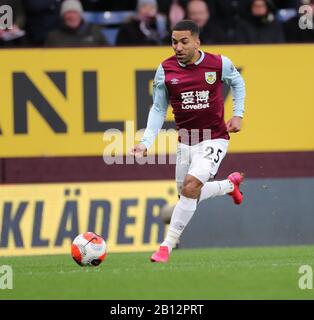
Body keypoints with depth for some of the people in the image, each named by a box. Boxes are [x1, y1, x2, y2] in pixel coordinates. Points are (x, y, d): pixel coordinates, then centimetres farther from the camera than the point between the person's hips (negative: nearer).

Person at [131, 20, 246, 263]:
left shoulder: (220, 64, -11)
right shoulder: (165, 70, -7)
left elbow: (237, 83, 12)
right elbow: (158, 109, 1)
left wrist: (238, 114, 2)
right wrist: (146, 142, -9)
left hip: (214, 139, -4)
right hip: (185, 141, 4)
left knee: (191, 186, -23)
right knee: (189, 195, 15)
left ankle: (168, 246, -14)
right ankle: (231, 184, 46)